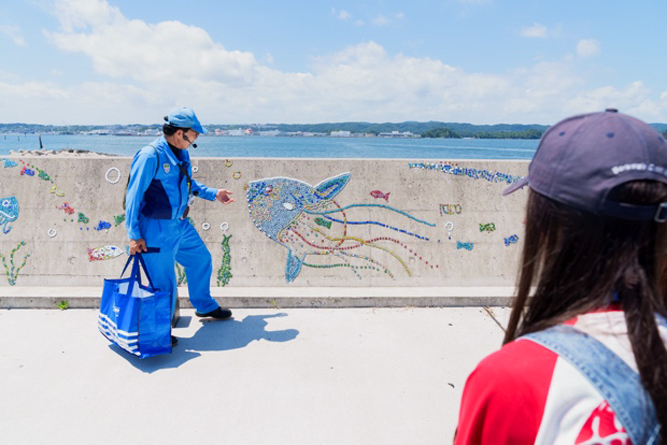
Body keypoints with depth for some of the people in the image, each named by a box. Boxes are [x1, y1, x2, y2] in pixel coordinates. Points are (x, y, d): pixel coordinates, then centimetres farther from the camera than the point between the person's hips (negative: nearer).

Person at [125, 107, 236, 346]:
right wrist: (134, 234, -19)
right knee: (164, 282, 0)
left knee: (201, 259, 21)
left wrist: (214, 194, 16)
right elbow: (133, 195, -18)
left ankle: (204, 306, 43)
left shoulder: (181, 154, 6)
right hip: (157, 230, -9)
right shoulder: (150, 156, -20)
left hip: (181, 225, 9)